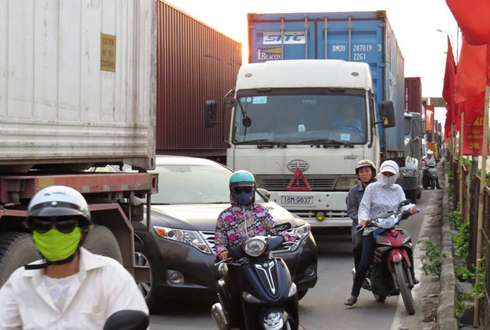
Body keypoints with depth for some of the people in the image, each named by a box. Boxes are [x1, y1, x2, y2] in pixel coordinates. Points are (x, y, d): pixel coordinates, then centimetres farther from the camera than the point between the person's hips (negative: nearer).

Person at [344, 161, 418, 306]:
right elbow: (364, 207, -2)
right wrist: (363, 219, -23)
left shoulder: (398, 189, 18)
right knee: (364, 264, -13)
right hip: (372, 231, -4)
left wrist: (411, 208, -19)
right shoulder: (372, 188, 6)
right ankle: (354, 294, -4)